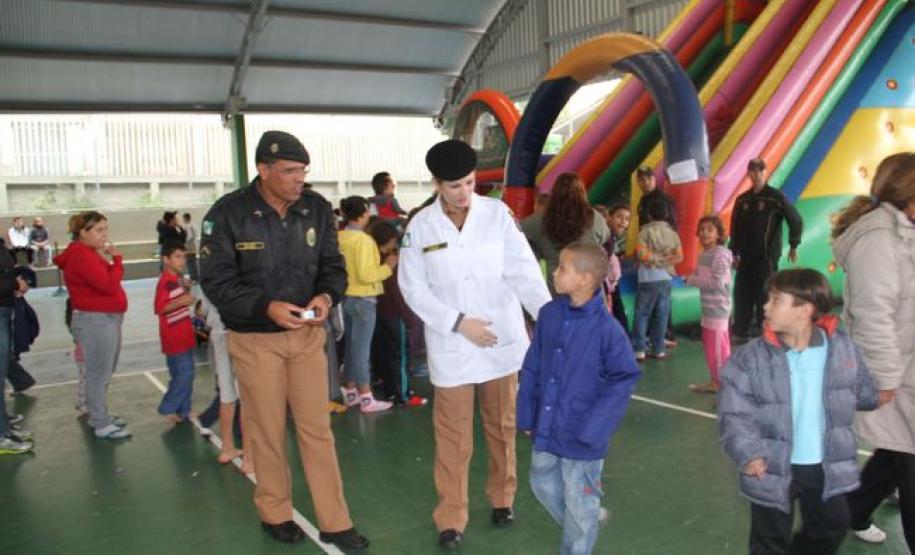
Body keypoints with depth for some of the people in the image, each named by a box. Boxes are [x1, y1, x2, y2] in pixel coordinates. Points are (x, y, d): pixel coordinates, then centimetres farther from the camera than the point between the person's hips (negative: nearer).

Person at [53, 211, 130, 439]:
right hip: (95, 321, -11)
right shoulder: (81, 254, -17)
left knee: (104, 372, 19)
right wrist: (116, 259, -12)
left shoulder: (90, 252, 16)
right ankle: (102, 425, 5)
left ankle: (99, 415, 31)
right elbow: (109, 285, -23)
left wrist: (110, 260, 1)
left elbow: (107, 281, 14)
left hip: (107, 318, 11)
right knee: (99, 374, -3)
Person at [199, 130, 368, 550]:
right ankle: (274, 513, 33)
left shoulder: (317, 208, -4)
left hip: (307, 333, 3)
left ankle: (334, 522, 20)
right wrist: (267, 307, -28)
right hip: (255, 339, -3)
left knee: (317, 428, 8)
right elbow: (216, 280, -14)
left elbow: (333, 264, 2)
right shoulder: (228, 213, -14)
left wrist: (327, 295, -20)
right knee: (267, 431, 12)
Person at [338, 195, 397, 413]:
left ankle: (350, 392, 26)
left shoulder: (339, 238, 3)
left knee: (350, 346, 16)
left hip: (346, 297, 8)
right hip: (362, 300, -7)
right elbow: (366, 275, -23)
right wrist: (388, 266, -11)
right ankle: (366, 399, 6)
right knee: (362, 349, -1)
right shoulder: (363, 240, -18)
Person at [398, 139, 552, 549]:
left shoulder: (497, 213, -5)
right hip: (451, 346, -1)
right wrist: (459, 323, -14)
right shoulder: (420, 226, -4)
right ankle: (451, 518, 22)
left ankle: (502, 497, 38)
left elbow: (523, 269, -10)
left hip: (503, 339, 1)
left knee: (502, 426, 17)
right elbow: (413, 288, -5)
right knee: (453, 436, 6)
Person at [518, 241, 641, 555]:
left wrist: (592, 430, -16)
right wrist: (526, 415, 4)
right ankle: (582, 528, 50)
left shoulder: (607, 328, -21)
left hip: (581, 437, -6)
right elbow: (532, 368, 3)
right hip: (546, 428, 6)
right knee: (544, 486, 23)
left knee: (579, 506, 12)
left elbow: (625, 379, -14)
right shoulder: (549, 314, -5)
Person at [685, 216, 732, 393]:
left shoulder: (720, 254, -16)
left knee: (718, 348, -6)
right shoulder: (704, 254, 12)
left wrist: (691, 280, -16)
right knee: (709, 346, 16)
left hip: (718, 308, -10)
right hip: (708, 308, 10)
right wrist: (690, 277, -1)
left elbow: (717, 282, -22)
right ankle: (715, 381, 27)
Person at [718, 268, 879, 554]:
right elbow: (734, 413, -17)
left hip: (828, 467, 3)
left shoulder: (843, 348, -7)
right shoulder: (750, 358, -16)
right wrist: (748, 453, -26)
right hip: (773, 469, -3)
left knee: (832, 526, 25)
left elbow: (864, 395, 12)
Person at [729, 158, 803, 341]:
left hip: (767, 256, -4)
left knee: (765, 295, -2)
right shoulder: (742, 200, 8)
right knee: (742, 294, 6)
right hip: (746, 257, 5)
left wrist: (794, 246, -3)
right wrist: (734, 252, 10)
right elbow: (735, 227, 12)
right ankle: (740, 332, 14)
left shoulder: (776, 197, -5)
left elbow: (796, 220, -4)